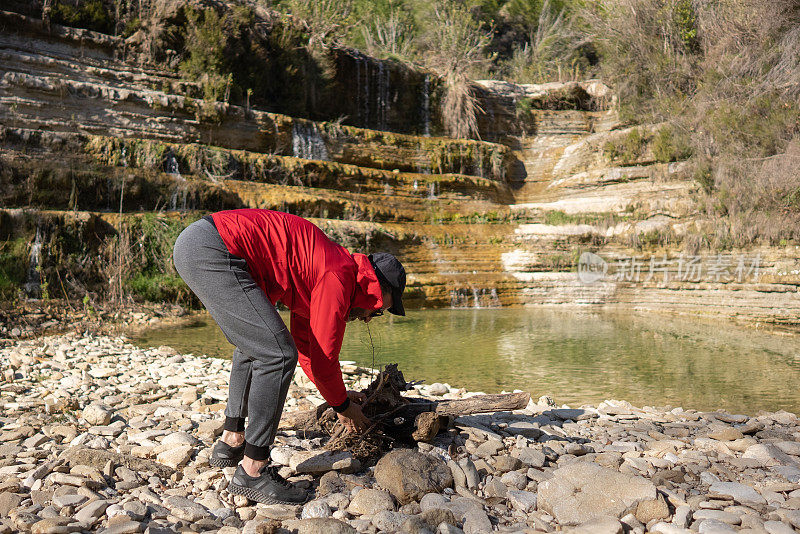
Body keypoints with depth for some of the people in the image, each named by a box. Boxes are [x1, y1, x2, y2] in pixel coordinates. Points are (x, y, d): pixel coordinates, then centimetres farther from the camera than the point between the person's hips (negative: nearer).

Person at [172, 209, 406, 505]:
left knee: (254, 344, 25)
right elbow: (323, 356, -1)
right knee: (276, 353, -12)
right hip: (212, 250, -11)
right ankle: (252, 471, -4)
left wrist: (339, 394, 37)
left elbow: (304, 345, 32)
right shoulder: (341, 277, -6)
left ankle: (231, 442, 31)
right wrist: (342, 405, 16)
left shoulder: (316, 270, 23)